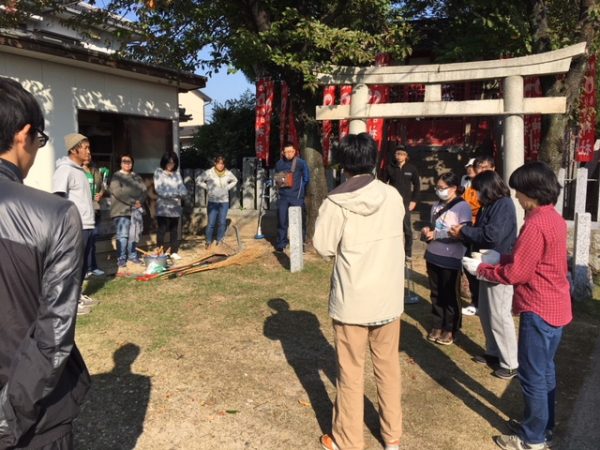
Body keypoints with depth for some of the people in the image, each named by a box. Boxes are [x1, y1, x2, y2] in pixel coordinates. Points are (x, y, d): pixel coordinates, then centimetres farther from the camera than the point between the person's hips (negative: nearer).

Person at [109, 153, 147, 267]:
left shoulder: (136, 176, 17)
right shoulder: (117, 176, 0)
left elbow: (144, 190, 11)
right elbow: (118, 192, -12)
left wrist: (139, 201, -8)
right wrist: (133, 202, -12)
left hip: (135, 210, 5)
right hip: (121, 210, -5)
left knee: (134, 234, 6)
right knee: (122, 235, -7)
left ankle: (133, 256, 17)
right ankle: (121, 258, -1)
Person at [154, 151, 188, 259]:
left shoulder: (177, 173, 11)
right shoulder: (158, 172, -1)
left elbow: (182, 187, 5)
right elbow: (159, 190, -11)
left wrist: (182, 193, -19)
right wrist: (175, 193, -15)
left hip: (175, 206, 4)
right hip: (163, 207, -4)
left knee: (174, 230, 10)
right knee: (162, 230, -1)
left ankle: (174, 252, 17)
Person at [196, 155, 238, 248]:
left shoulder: (228, 173, -1)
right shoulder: (209, 173, -9)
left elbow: (235, 181, 19)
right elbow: (198, 180, 1)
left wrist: (228, 187, 6)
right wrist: (207, 187, -4)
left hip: (224, 201, 2)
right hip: (212, 201, -2)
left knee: (222, 222, 7)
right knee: (211, 223, -2)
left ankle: (219, 241, 22)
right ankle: (208, 241, 13)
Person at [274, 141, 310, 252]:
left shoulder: (301, 163, -6)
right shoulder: (279, 164, 3)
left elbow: (306, 179, 3)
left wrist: (299, 190, 3)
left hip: (297, 197, -2)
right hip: (283, 197, 2)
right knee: (282, 220, 2)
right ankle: (281, 243, 14)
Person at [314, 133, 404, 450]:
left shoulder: (336, 203, -15)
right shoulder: (393, 197, -4)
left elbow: (323, 247, -7)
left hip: (352, 301, -3)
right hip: (388, 298, 4)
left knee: (350, 373, 10)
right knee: (388, 367, 19)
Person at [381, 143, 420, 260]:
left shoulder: (411, 168, 2)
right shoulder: (389, 168, 1)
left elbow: (417, 185, 6)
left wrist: (414, 200, -2)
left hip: (406, 202, 0)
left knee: (407, 228, 1)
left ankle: (408, 252, 12)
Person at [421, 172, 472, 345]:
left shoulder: (463, 206, -9)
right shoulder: (436, 206, 11)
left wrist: (436, 234, -18)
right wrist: (426, 232, 0)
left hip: (451, 259, -6)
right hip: (433, 256, 6)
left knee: (450, 295, 5)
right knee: (436, 293, 12)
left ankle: (450, 330, 18)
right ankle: (437, 326, 24)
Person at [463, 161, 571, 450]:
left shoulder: (536, 224, -23)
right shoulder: (554, 218, 7)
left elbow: (516, 273, -20)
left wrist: (481, 269, -9)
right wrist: (497, 257, 9)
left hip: (539, 310, -10)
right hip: (555, 307, 10)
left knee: (532, 375, 4)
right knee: (544, 371, 20)